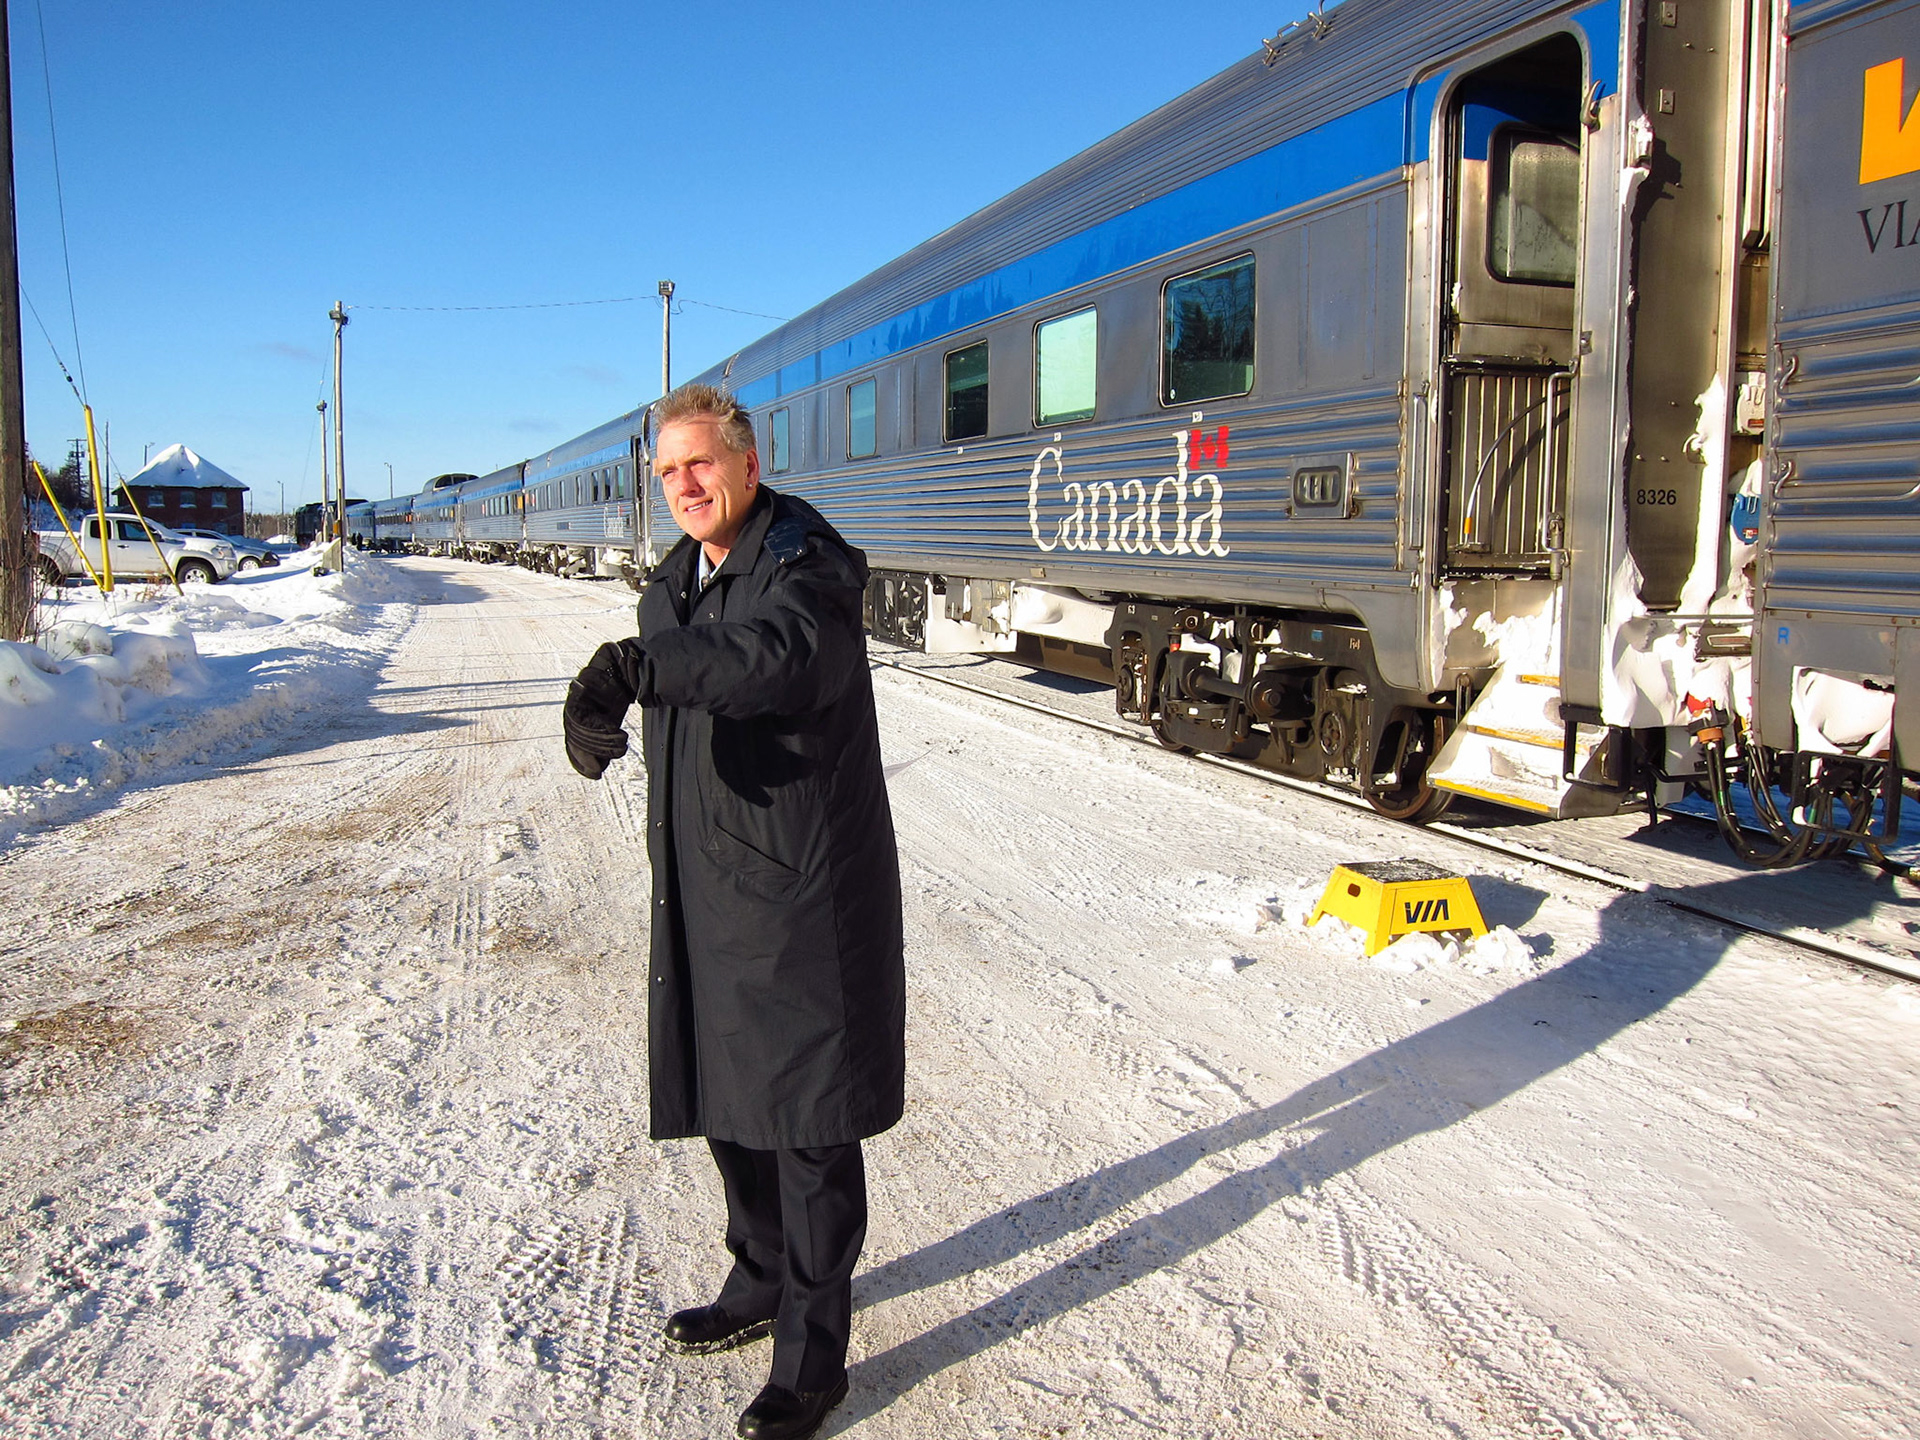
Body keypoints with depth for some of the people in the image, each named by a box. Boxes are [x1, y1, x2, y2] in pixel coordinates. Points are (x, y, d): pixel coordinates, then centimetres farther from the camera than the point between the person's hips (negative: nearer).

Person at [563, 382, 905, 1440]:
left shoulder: (806, 567, -16)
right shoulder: (678, 582, 12)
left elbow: (775, 657, -38)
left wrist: (633, 665, -48)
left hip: (800, 897, -9)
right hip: (704, 896, 9)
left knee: (808, 1124, 2)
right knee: (725, 1098, 20)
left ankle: (812, 1354, 17)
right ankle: (761, 1284, 42)